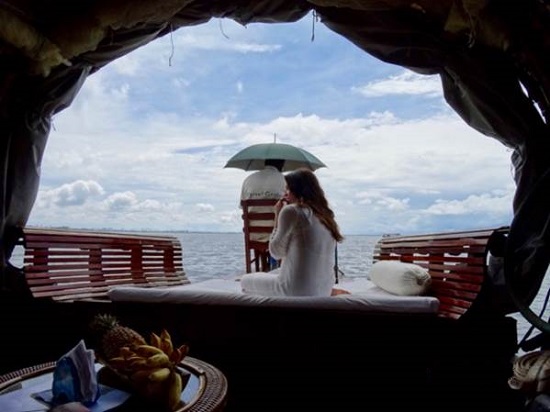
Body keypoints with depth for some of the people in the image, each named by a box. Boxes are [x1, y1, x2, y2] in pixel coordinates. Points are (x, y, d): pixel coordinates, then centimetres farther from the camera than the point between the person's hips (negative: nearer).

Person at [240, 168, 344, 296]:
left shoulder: (292, 211, -15)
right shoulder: (325, 214, 7)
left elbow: (276, 252, -7)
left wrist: (277, 216, 1)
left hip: (297, 292, -8)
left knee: (245, 281, 17)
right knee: (269, 275, 33)